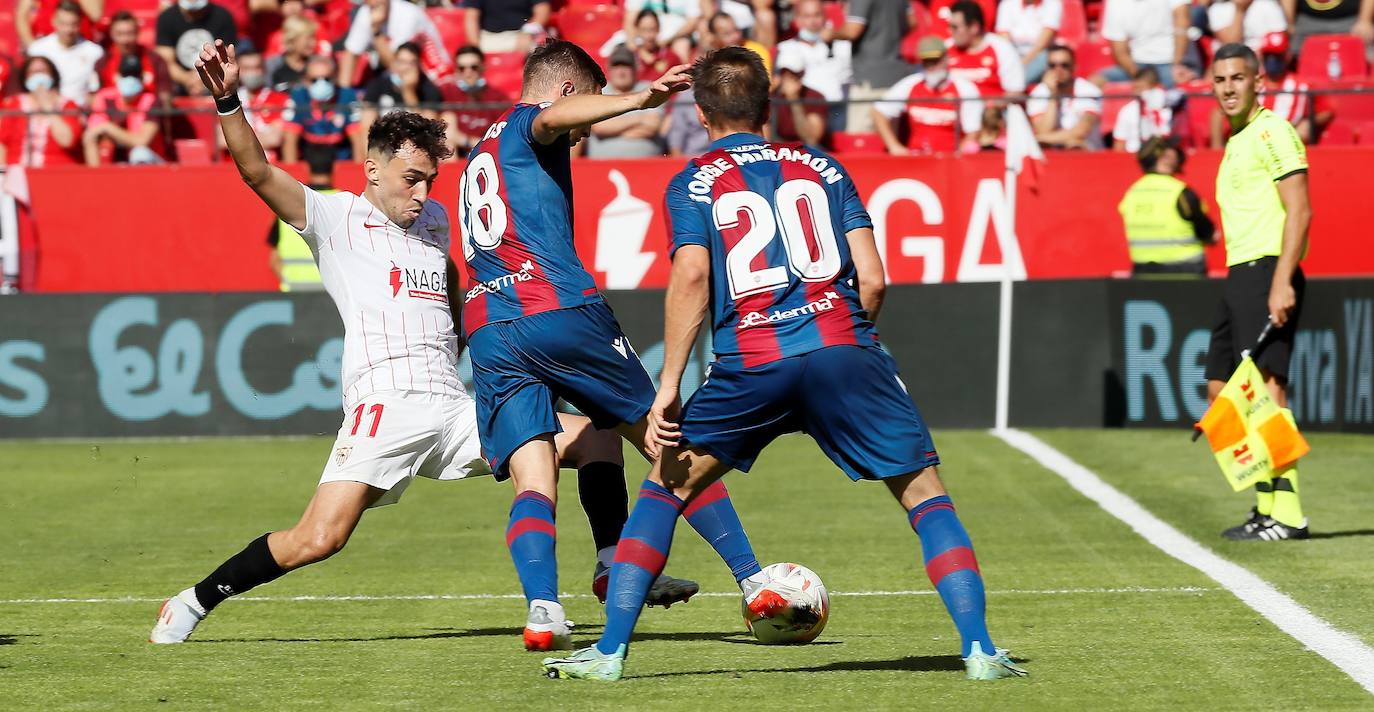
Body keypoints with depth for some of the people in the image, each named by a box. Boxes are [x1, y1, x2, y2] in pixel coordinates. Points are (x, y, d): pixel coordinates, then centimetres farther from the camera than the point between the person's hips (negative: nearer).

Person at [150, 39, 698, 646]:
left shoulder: (433, 219, 22)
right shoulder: (335, 218, 3)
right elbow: (257, 171, -11)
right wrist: (226, 100, -24)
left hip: (454, 408, 7)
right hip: (385, 405, -7)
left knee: (598, 440, 0)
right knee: (319, 539, -21)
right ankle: (194, 604, -4)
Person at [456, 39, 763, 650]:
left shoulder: (480, 155, 30)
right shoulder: (525, 124, 6)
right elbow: (553, 117, -20)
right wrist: (638, 100, -34)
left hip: (487, 333, 6)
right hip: (560, 310, -6)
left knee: (533, 483, -4)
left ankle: (543, 610, -28)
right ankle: (753, 580, 8)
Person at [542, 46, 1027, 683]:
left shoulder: (693, 183, 11)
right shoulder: (823, 167, 17)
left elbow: (691, 279, -5)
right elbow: (871, 278, 9)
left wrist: (668, 387, -4)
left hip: (751, 364, -1)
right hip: (842, 349, 1)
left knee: (666, 486, 18)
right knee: (925, 494, 11)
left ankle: (610, 650, 12)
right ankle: (979, 649, -2)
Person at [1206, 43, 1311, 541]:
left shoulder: (1272, 132, -8)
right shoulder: (1236, 142, 20)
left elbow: (1299, 210, -15)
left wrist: (1282, 281, -23)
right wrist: (1245, 282, 16)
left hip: (1267, 273, -10)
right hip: (1238, 275, 10)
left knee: (1267, 389, -14)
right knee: (1221, 390, 10)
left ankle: (1287, 514, -15)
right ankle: (1267, 506, 14)